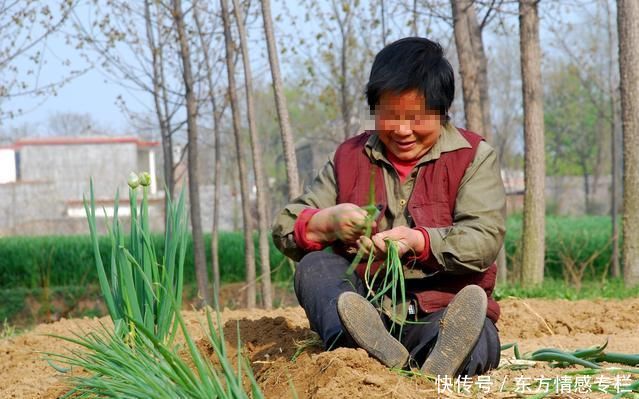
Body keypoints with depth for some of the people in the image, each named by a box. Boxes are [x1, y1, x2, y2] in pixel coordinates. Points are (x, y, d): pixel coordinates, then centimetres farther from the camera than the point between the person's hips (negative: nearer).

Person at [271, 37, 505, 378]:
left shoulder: (473, 157, 8)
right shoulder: (350, 157, 16)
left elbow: (484, 241, -9)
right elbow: (285, 230, 9)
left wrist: (417, 241, -27)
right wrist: (329, 222, -15)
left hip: (439, 312, -2)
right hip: (368, 307, 2)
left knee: (478, 344, -35)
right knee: (314, 266, -27)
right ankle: (374, 347, -56)